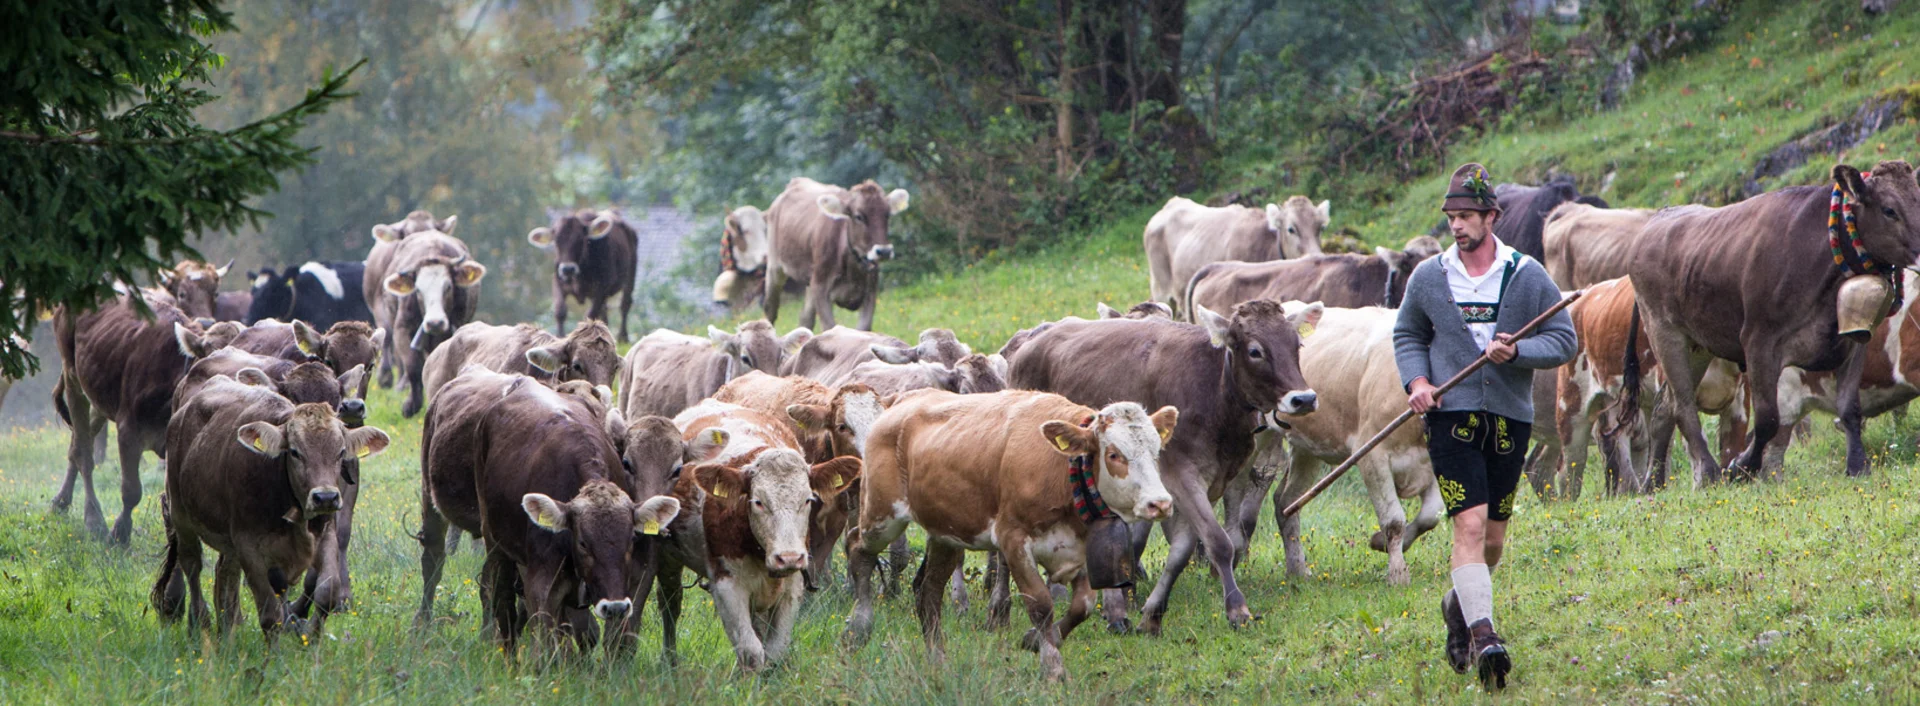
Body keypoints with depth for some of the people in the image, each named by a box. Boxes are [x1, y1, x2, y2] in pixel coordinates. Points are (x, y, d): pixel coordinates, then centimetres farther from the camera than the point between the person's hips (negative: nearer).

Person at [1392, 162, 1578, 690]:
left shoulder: (1528, 277, 1)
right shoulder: (1428, 278, 4)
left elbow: (1564, 340, 2)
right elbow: (1407, 335, 18)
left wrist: (1516, 351, -16)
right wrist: (1416, 381, -1)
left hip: (1509, 418, 2)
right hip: (1451, 415, -1)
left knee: (1493, 537, 10)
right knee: (1469, 524, -16)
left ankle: (1460, 605, 38)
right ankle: (1482, 635, -24)